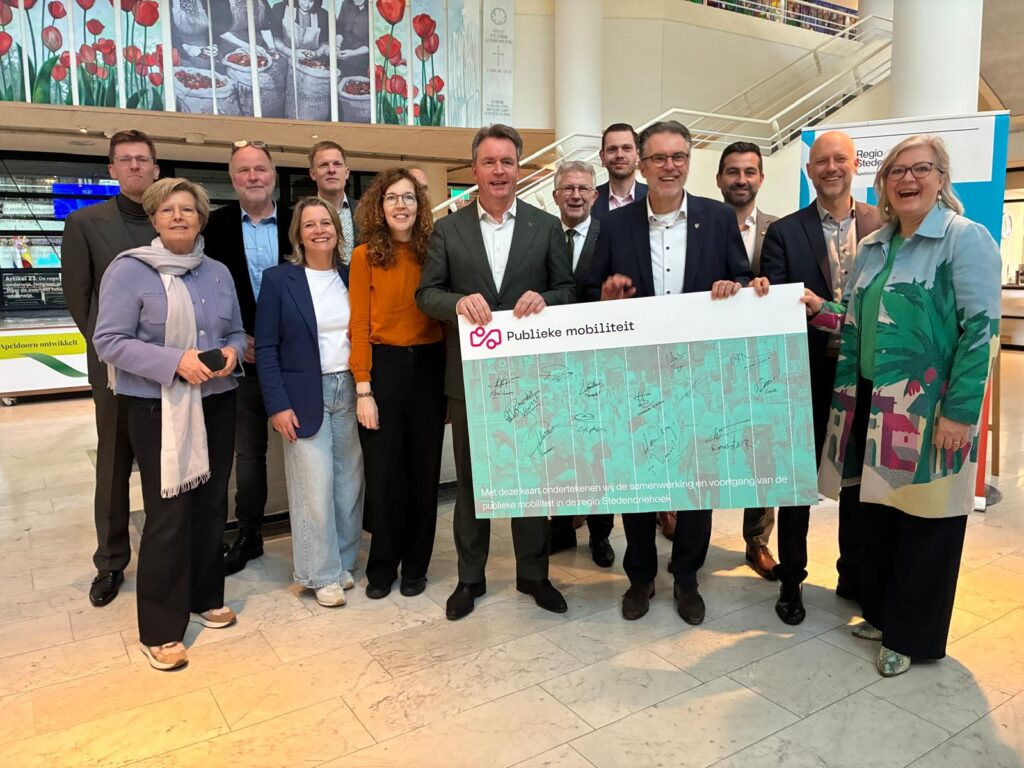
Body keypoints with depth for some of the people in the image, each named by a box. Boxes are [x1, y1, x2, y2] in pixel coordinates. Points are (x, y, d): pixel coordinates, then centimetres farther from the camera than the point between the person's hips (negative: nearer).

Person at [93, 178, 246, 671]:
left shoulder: (218, 273, 9)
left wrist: (231, 352, -8)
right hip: (158, 409, -5)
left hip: (216, 404, 6)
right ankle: (160, 630, 10)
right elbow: (108, 341, -12)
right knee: (168, 514, -4)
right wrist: (175, 361, -23)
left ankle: (205, 597, 31)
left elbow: (236, 331, 15)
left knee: (211, 505, 12)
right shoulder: (129, 270, -8)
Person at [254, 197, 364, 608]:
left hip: (351, 393, 4)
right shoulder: (277, 279, -2)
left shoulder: (353, 277, 7)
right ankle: (322, 574, 14)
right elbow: (265, 348, -4)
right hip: (305, 397, -3)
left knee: (349, 485, 8)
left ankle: (343, 563, 24)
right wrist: (278, 405, -11)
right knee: (315, 489, -1)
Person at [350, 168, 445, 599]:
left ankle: (415, 565, 27)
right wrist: (363, 389, -9)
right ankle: (382, 567, 24)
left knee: (424, 469, 10)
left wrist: (452, 374, -7)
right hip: (383, 367, -2)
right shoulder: (364, 256, -2)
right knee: (383, 473, 6)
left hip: (429, 368, 2)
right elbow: (359, 326, -4)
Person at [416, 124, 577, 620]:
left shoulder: (546, 226, 5)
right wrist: (459, 302, -20)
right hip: (469, 374, 0)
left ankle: (533, 574, 27)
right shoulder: (448, 229, 4)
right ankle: (470, 577, 26)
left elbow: (568, 290, 4)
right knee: (470, 478, 11)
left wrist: (543, 298, -18)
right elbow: (426, 294, 1)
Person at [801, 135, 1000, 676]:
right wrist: (820, 310, 1)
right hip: (870, 404, 6)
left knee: (925, 519, 5)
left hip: (928, 408, -6)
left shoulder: (966, 238, -7)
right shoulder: (873, 247, 13)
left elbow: (981, 329, -13)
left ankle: (913, 635, 22)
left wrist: (958, 411, -18)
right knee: (878, 510, 14)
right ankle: (881, 612, 32)